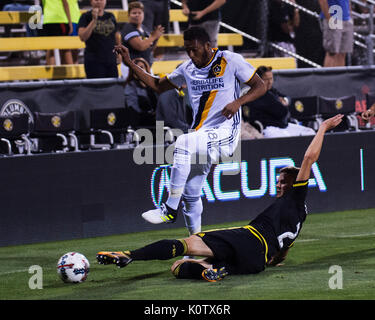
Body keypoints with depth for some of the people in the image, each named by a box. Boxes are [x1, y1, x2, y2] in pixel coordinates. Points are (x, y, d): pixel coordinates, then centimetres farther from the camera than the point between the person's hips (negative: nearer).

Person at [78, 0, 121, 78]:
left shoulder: (111, 16, 12)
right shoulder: (86, 17, -1)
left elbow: (116, 36, 21)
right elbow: (82, 37, -15)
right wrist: (94, 20, -18)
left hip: (111, 59, 4)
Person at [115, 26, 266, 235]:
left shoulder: (231, 61, -4)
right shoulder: (188, 69, 12)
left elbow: (260, 87, -3)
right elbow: (158, 86, 22)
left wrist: (237, 102, -21)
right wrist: (130, 63, 13)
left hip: (225, 133, -7)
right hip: (201, 135, 7)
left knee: (183, 143, -31)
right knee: (190, 194, 4)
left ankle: (170, 210, -28)